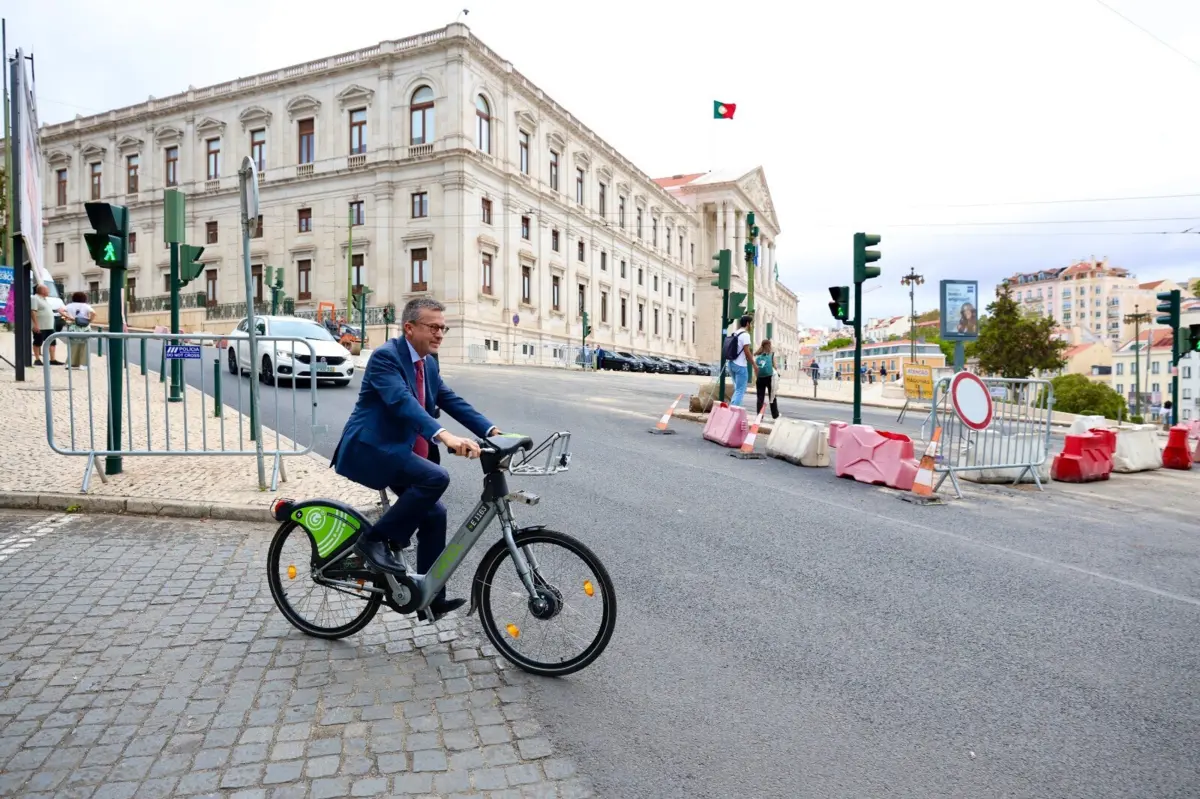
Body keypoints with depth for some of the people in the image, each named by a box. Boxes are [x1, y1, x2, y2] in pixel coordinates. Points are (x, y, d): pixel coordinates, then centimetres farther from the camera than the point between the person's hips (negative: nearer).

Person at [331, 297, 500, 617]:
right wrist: (444, 436, -49)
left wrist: (491, 431, -9)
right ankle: (375, 539, -11)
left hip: (398, 450, 9)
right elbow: (402, 401, -34)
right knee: (437, 478, -26)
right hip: (369, 448, -9)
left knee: (435, 514, 4)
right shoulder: (385, 357, -18)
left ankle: (431, 597, 16)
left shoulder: (429, 364, 10)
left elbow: (452, 401, 5)